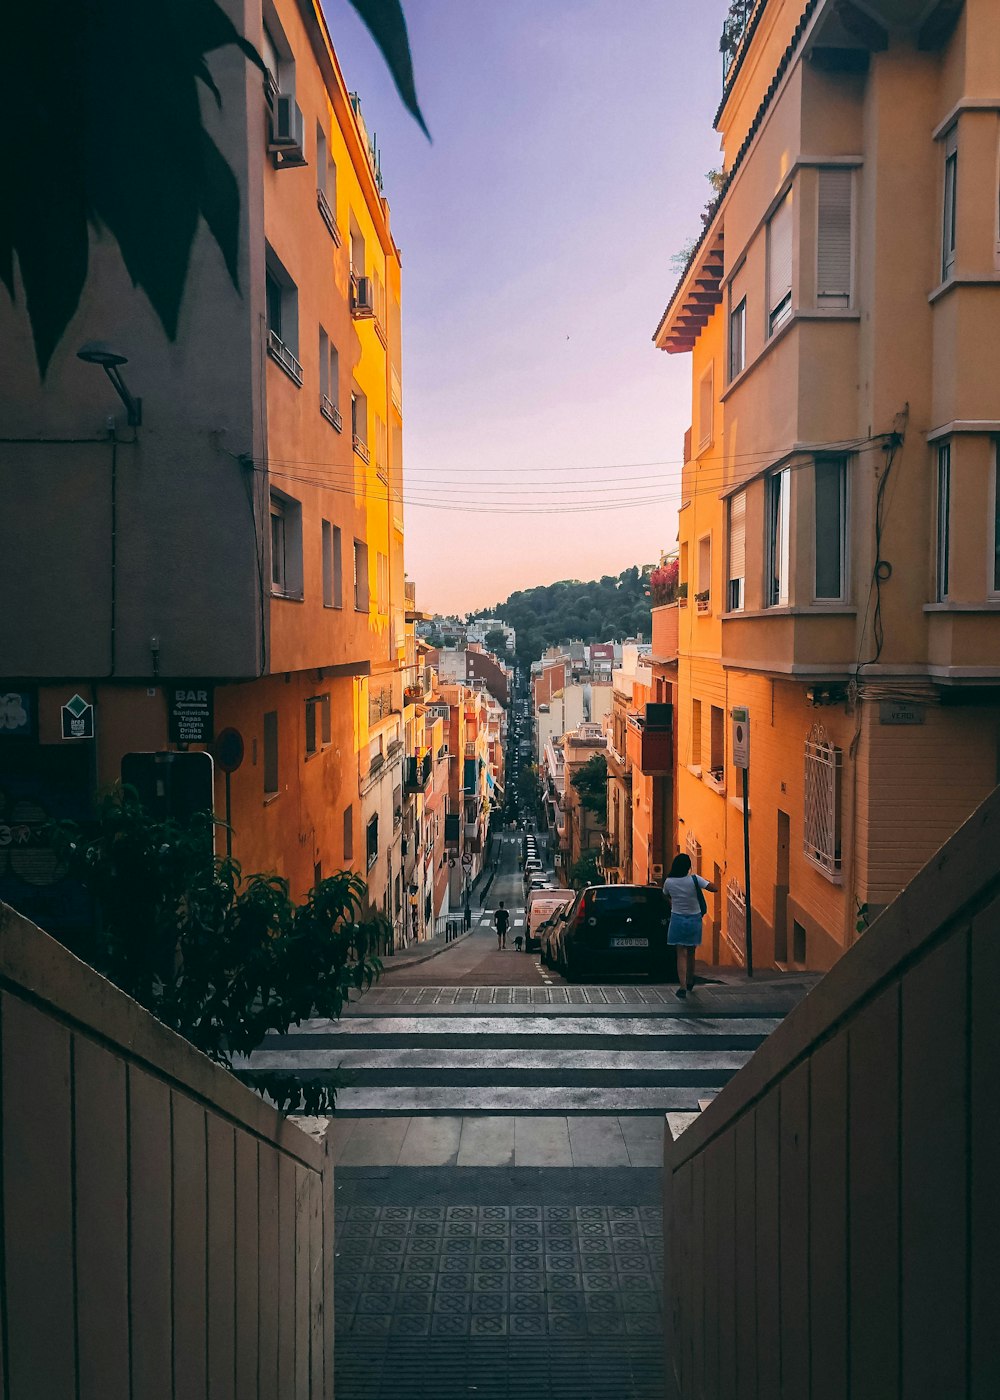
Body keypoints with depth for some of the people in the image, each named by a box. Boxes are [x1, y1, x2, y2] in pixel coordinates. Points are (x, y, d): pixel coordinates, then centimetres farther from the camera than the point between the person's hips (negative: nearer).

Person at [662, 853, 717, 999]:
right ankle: (690, 982, 34)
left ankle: (682, 986, -13)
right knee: (691, 953, 17)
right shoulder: (694, 879, -14)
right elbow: (714, 888, -12)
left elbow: (666, 896, 10)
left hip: (677, 920, 0)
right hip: (694, 919, 1)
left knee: (681, 954, 1)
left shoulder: (668, 882, -8)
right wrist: (702, 883, 4)